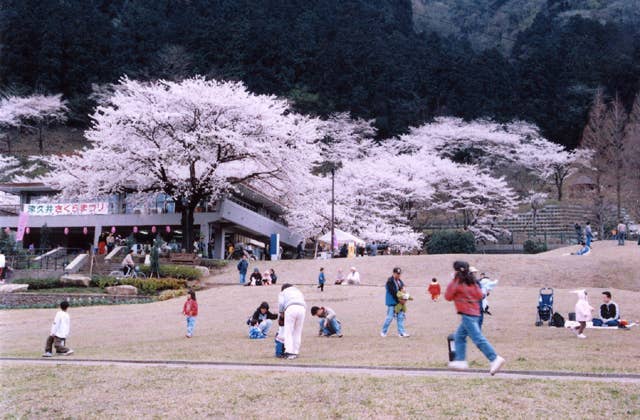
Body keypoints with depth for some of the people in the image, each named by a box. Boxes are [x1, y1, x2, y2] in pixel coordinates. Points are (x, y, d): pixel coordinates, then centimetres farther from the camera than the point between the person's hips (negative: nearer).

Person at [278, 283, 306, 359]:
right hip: (302, 308, 4)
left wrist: (281, 312, 23)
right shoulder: (299, 291, 38)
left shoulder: (283, 292, 26)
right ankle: (296, 352, 9)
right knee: (298, 332, 9)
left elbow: (281, 303, 8)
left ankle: (290, 352, -12)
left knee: (288, 332, -2)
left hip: (290, 308, -4)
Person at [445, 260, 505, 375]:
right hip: (474, 312, 9)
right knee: (460, 336, 16)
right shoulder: (471, 281, 12)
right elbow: (480, 295, 11)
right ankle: (460, 360, 15)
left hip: (467, 314, -9)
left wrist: (450, 285, 12)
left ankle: (495, 359, -20)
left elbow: (448, 297, -1)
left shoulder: (457, 282, -8)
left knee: (478, 338, -13)